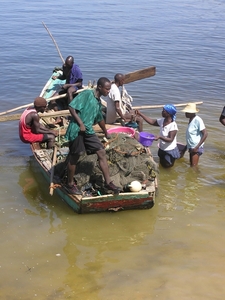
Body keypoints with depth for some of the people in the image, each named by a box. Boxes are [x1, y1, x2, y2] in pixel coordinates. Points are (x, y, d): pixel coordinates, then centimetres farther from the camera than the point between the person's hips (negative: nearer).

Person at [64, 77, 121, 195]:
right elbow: (71, 107, -17)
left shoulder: (98, 102, 15)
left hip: (88, 131, 8)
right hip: (77, 131, -8)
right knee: (74, 157, 3)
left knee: (102, 152, 3)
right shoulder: (87, 94, -10)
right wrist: (81, 124, -19)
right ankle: (70, 184, 20)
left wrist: (106, 133, 42)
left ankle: (108, 182, 10)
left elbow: (100, 119, 31)